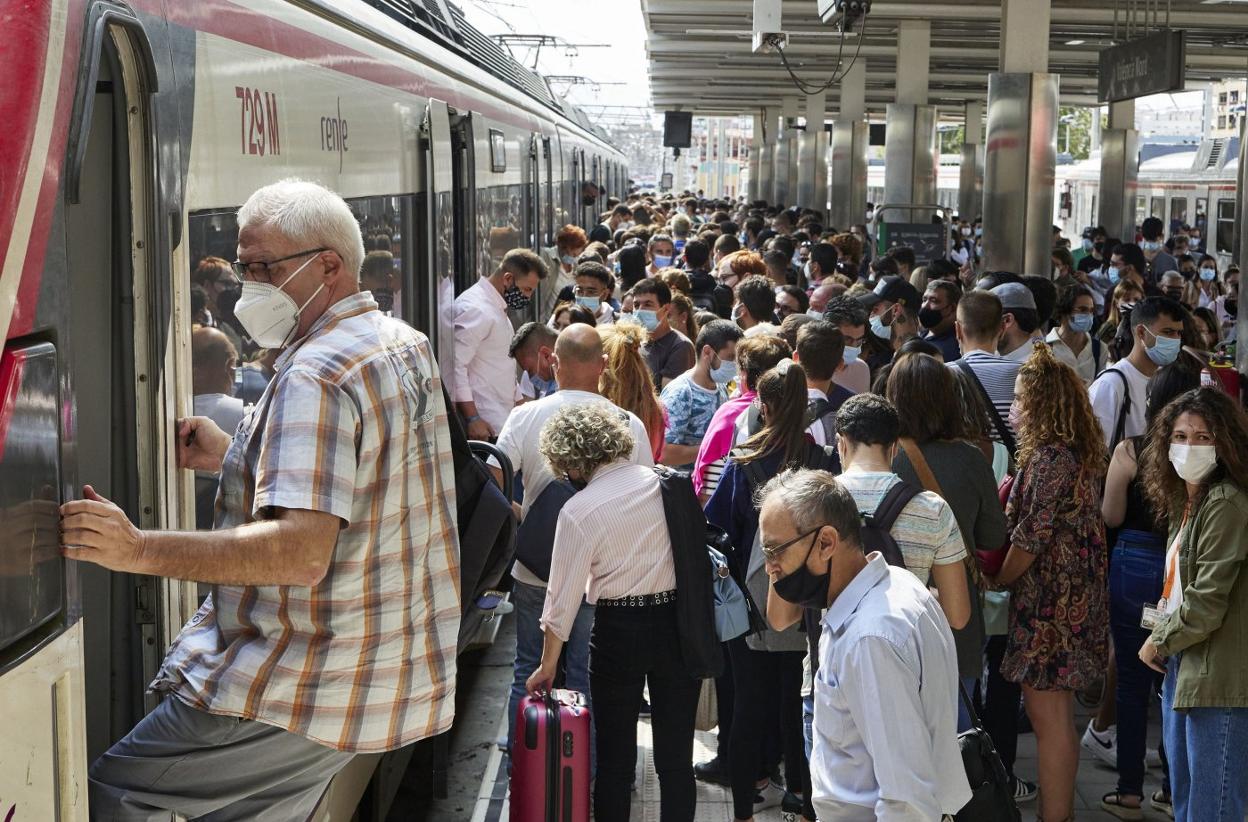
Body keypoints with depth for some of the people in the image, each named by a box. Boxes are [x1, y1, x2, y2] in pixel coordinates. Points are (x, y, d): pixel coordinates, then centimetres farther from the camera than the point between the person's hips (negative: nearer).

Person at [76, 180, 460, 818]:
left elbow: (301, 552, -31)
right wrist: (232, 459, 18)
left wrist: (140, 550, -32)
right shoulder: (405, 346, 12)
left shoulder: (316, 377, -20)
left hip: (293, 692, -10)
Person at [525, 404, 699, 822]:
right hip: (678, 622, 3)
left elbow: (563, 595, -8)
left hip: (620, 630, -3)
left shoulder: (578, 511, -12)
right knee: (676, 757, 11)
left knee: (615, 758, 12)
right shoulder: (660, 482, -2)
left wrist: (548, 666, 3)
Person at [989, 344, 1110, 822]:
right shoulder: (1080, 452, 10)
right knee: (1055, 714, 17)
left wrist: (996, 580, -5)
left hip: (1050, 601, -10)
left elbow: (1031, 538, -19)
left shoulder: (1050, 457, -19)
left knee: (1048, 717, -2)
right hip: (1075, 597, 10)